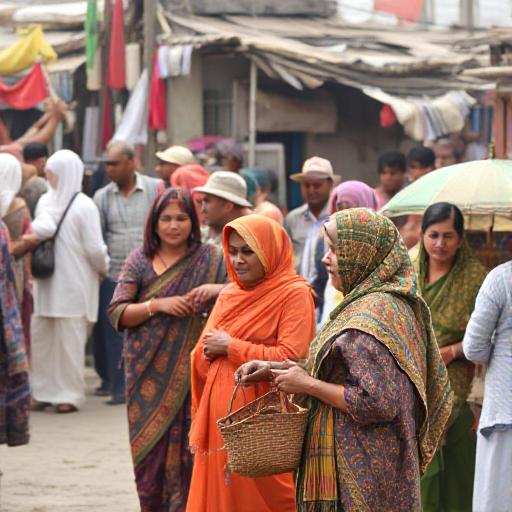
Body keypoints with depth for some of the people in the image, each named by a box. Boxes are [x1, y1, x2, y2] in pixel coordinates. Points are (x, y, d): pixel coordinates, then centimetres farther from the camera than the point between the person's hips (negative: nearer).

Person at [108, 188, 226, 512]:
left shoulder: (209, 258, 4)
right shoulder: (140, 260, 6)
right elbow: (117, 313, 0)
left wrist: (217, 289, -17)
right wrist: (158, 305, -13)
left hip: (191, 372, -1)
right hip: (150, 375, 1)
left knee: (186, 450, -6)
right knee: (151, 449, 2)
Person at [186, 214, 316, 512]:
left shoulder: (294, 293, -6)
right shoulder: (229, 295, 15)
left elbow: (291, 359, -17)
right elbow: (203, 359, 18)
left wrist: (231, 347, -10)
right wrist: (208, 350, -5)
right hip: (221, 419, 6)